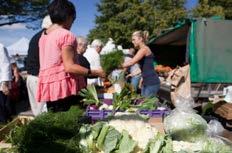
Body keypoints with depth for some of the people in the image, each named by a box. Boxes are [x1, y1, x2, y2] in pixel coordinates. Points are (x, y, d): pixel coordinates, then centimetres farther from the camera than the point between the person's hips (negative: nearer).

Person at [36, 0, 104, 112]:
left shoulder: (43, 35, 15)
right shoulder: (66, 35, -10)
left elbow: (48, 63, 16)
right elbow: (69, 67, -17)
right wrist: (95, 72, -14)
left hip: (47, 86, 9)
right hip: (62, 86, -8)